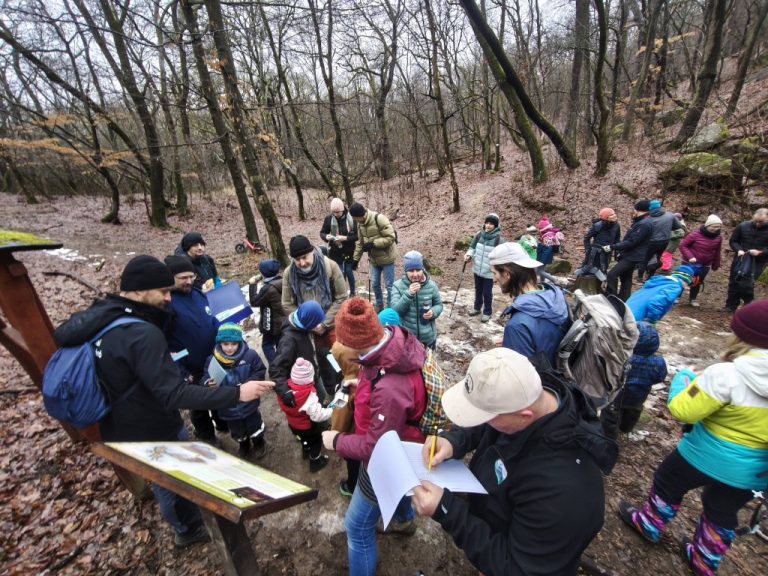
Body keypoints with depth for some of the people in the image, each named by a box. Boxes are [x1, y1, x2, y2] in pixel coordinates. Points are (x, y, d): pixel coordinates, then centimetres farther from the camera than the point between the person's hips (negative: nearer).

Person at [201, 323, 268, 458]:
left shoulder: (250, 355, -21)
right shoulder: (212, 360, -18)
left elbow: (260, 372, -11)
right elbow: (204, 379, -9)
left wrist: (247, 384, -25)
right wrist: (208, 383, -33)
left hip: (248, 403, -2)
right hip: (228, 407, 2)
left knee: (254, 426, 21)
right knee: (237, 431, 27)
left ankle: (259, 443, 53)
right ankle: (243, 444, 60)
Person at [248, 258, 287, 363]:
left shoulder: (268, 288, -25)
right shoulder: (283, 283, 0)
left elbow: (254, 302, -13)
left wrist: (252, 285, -8)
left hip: (272, 324, -8)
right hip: (285, 321, 8)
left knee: (267, 345, 9)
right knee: (281, 346, 19)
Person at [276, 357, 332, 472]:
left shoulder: (286, 388, -23)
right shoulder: (309, 395, -40)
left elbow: (283, 404, -3)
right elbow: (318, 415, -35)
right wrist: (332, 410, -23)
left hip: (293, 424, 6)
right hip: (308, 426, -6)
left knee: (305, 438, 36)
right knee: (316, 442, 24)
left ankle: (306, 451, 62)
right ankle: (315, 462, 44)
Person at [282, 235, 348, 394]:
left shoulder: (330, 266, -16)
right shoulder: (289, 273, -9)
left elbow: (341, 297, -14)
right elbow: (288, 305, -5)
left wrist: (324, 323, -17)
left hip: (332, 324, -2)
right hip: (308, 328, 3)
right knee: (321, 359, 19)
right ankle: (331, 389, 43)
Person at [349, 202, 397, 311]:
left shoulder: (379, 219, -24)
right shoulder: (360, 224, 1)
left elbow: (391, 237, -25)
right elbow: (360, 242, 12)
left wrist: (373, 244, -27)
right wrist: (356, 259, 12)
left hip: (386, 257, -7)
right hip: (373, 258, 7)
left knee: (389, 285, 3)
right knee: (375, 283, 15)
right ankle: (379, 304, 34)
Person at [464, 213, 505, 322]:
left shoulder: (498, 239, -17)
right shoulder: (479, 234, -4)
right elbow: (473, 247, 10)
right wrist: (469, 255, -8)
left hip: (489, 272, -4)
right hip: (477, 269, 5)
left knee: (487, 293, 7)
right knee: (478, 290, 22)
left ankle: (487, 312, 27)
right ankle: (477, 308, 41)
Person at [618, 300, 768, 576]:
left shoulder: (726, 374, -30)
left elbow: (682, 410, -24)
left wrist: (683, 377, -8)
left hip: (707, 457, -5)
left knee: (667, 483, 23)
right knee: (723, 513, 27)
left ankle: (649, 525, 43)